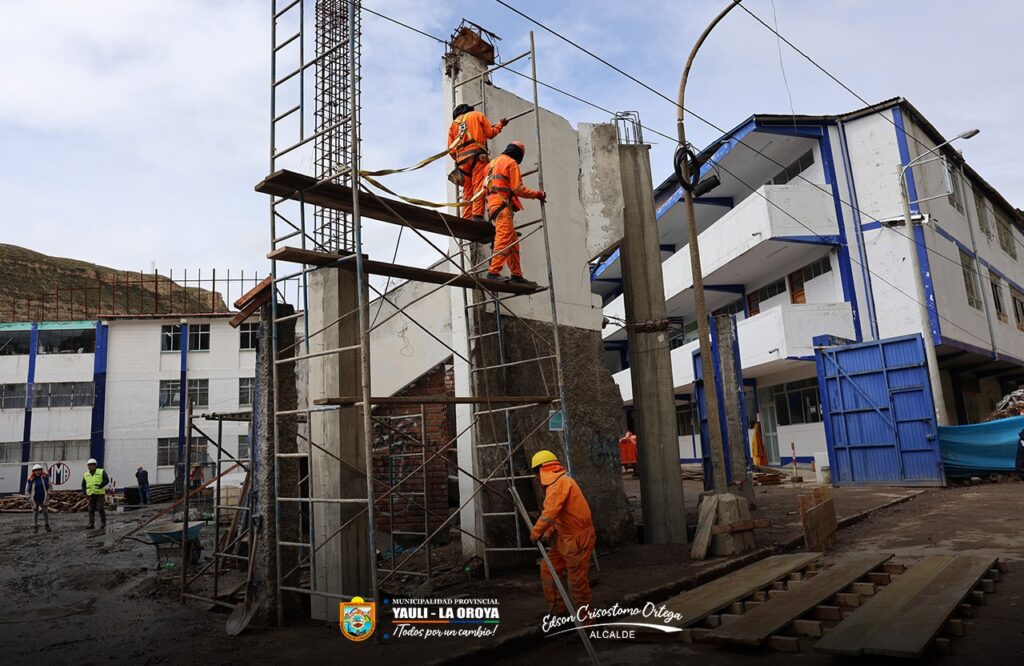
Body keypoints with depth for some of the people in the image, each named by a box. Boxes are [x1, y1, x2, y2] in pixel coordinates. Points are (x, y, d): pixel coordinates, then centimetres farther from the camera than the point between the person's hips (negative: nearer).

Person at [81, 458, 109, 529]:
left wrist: (100, 486, -21)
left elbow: (106, 480, -8)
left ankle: (103, 522, 7)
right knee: (91, 510, 2)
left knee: (101, 508, -6)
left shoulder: (101, 472, 0)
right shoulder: (86, 474, 13)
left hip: (100, 494, -4)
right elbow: (83, 484, 19)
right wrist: (84, 491, 4)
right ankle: (91, 524, 6)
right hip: (90, 494, 4)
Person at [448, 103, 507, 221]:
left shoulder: (453, 124, 25)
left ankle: (466, 219, -7)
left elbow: (451, 149, 15)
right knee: (479, 187, -14)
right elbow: (490, 133, 10)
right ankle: (477, 216, -27)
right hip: (477, 155, -4)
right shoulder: (477, 115, 17)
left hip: (461, 159, 4)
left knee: (467, 191, 3)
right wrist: (500, 124, 27)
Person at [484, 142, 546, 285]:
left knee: (513, 241, 9)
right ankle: (494, 272, -27)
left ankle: (516, 274, 6)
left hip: (493, 203, 9)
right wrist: (537, 194, -1)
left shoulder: (494, 162, 24)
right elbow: (518, 189, -10)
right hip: (502, 205, -9)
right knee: (504, 238, -17)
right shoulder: (511, 163, -3)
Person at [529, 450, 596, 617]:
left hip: (577, 538, -10)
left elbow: (550, 512, -24)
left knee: (577, 579, -1)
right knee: (548, 569, 14)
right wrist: (547, 532, 6)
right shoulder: (559, 481, 15)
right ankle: (557, 609, 24)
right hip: (565, 537, 10)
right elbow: (555, 514, 15)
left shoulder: (559, 482, -18)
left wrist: (536, 532, -13)